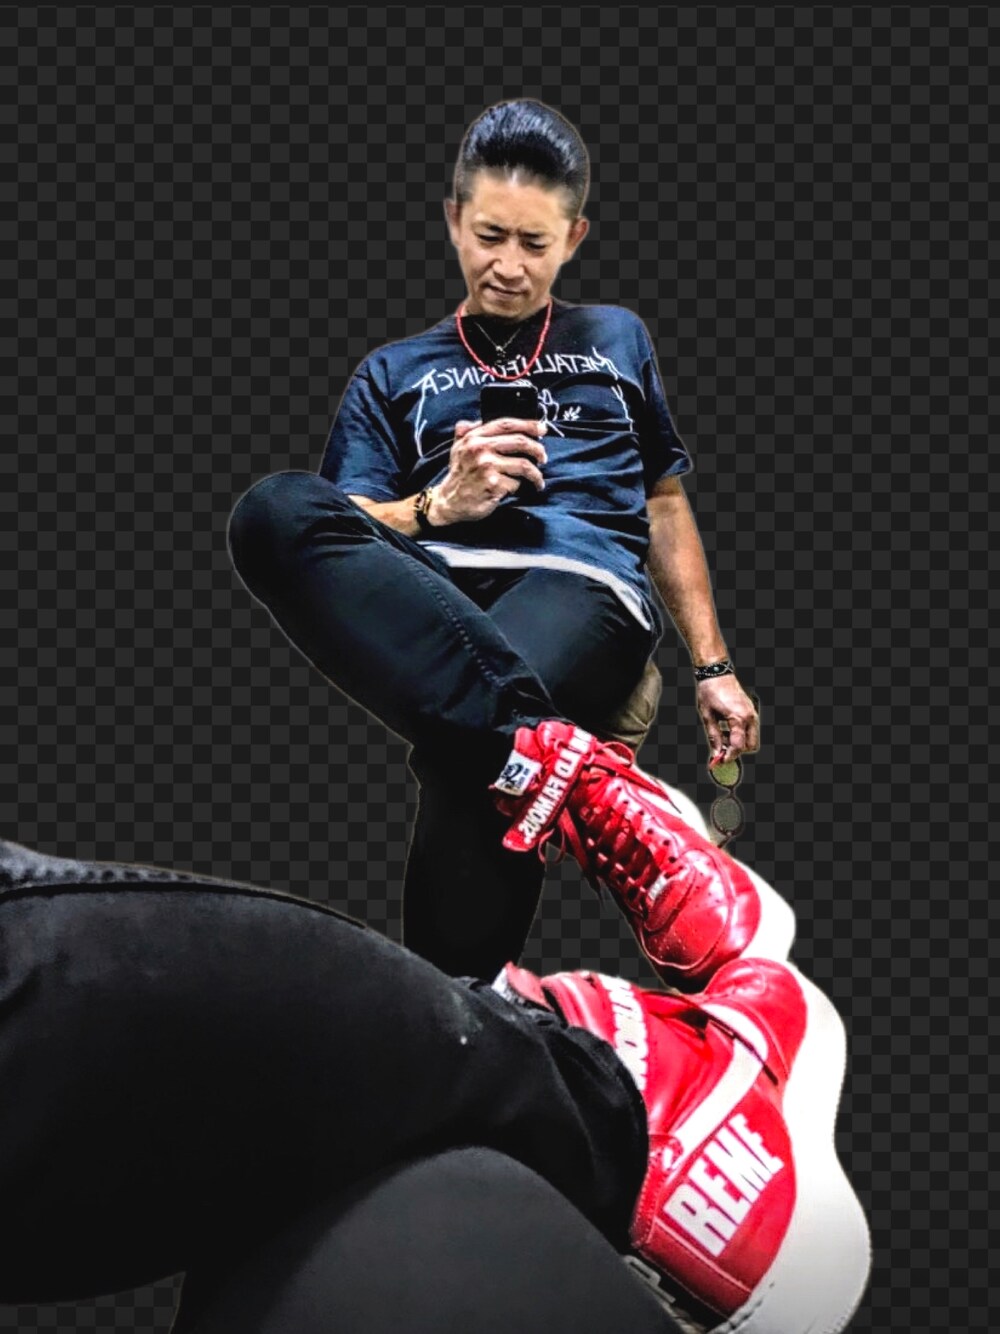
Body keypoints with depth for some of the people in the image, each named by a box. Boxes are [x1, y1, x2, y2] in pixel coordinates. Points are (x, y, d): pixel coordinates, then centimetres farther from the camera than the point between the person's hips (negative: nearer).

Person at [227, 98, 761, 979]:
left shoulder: (617, 340, 30)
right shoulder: (394, 374, 27)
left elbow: (665, 504, 26)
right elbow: (339, 539, 14)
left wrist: (713, 667, 17)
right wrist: (441, 504, -6)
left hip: (580, 586, -1)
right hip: (428, 586, 2)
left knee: (468, 746, -39)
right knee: (274, 508, -34)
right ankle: (525, 725, -48)